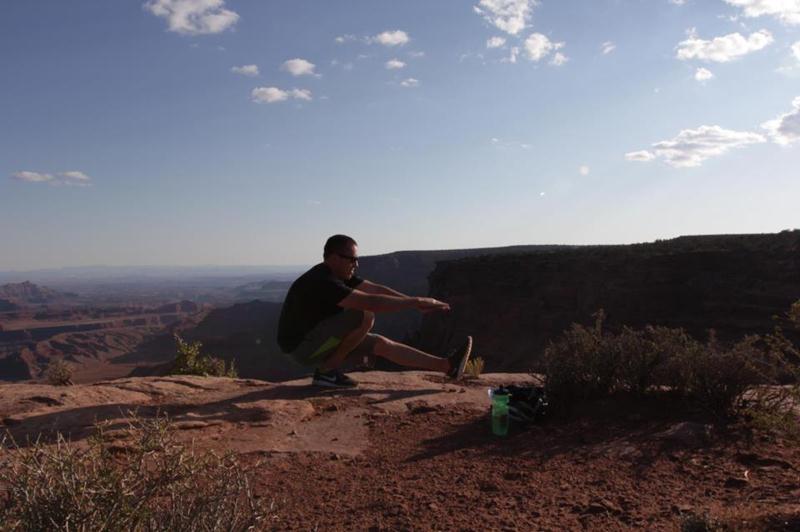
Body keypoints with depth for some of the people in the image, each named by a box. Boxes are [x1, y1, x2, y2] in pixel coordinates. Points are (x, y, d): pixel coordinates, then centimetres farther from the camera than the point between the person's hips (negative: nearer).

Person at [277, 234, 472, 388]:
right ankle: (327, 371, -13)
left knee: (380, 344, 1)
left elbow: (376, 289, 0)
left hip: (317, 340, 9)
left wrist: (416, 302, -8)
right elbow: (371, 302, -33)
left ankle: (447, 365, 1)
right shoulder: (322, 282, -28)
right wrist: (414, 302, -26)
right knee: (364, 316, -25)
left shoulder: (341, 275, 3)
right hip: (301, 346, -9)